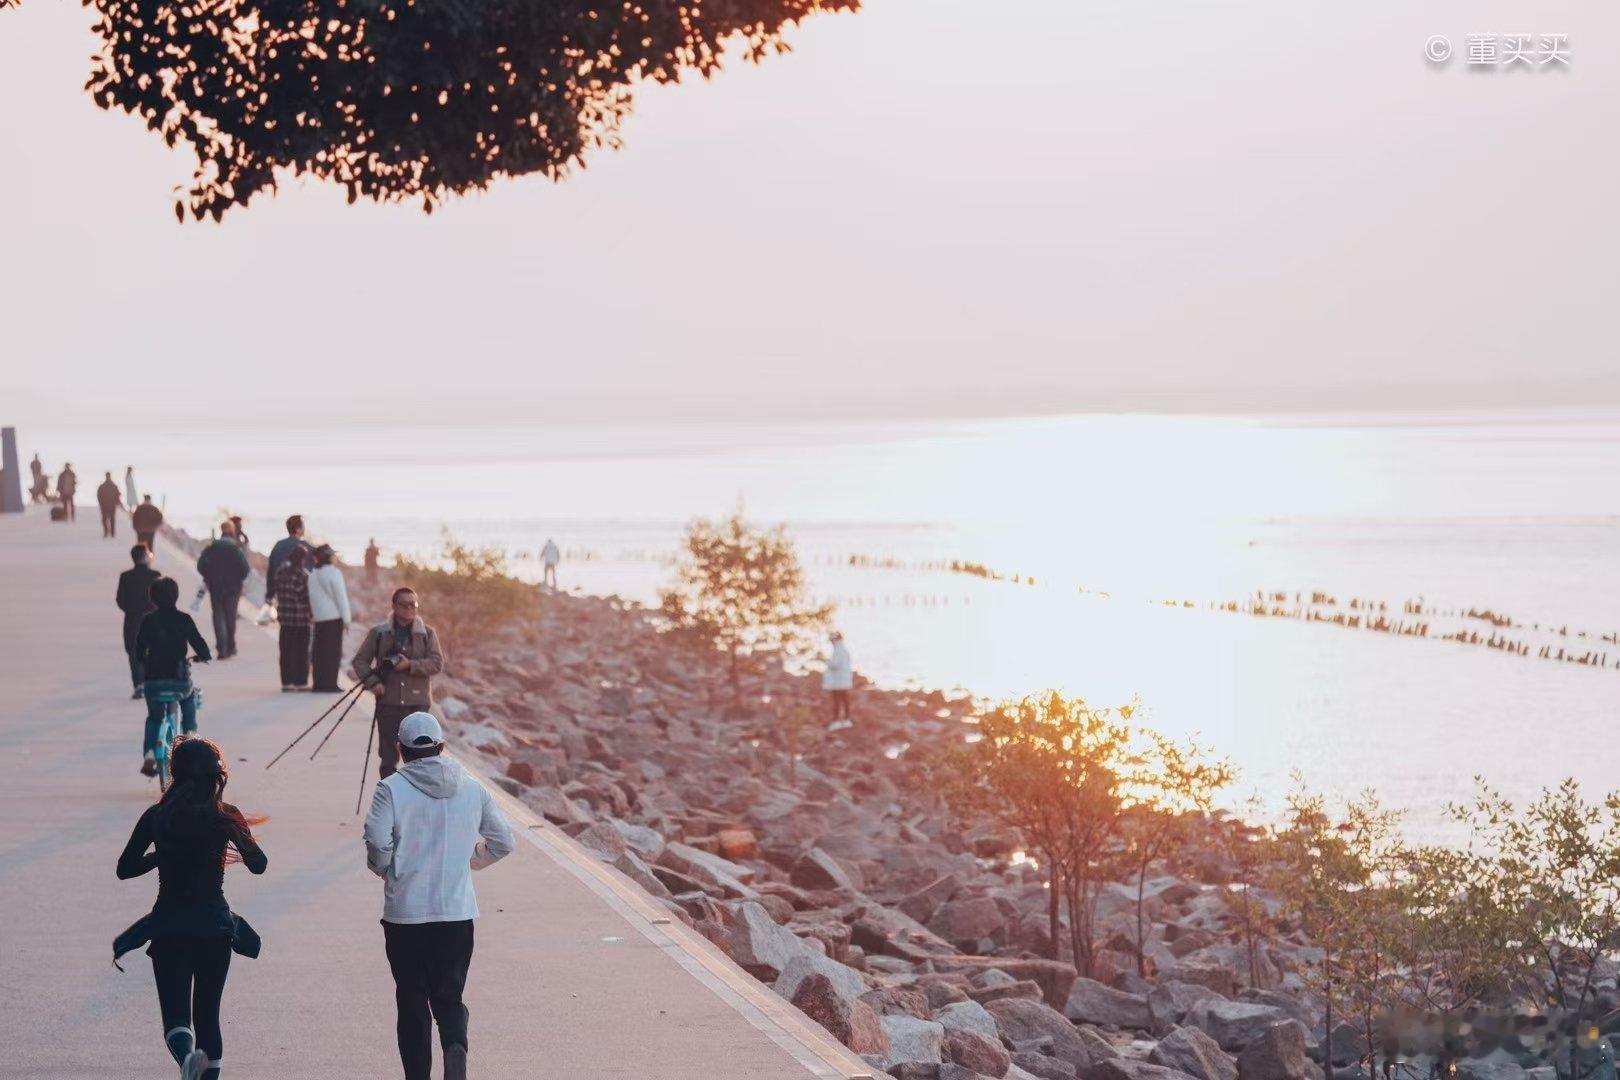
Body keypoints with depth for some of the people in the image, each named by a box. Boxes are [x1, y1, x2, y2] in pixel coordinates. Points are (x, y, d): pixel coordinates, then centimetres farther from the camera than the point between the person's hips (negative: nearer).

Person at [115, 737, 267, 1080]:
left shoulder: (156, 817, -3)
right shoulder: (227, 816, -5)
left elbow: (124, 868, 3)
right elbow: (259, 864, 5)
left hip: (169, 925, -1)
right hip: (215, 926, 1)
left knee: (176, 1015, -5)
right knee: (207, 1014, 17)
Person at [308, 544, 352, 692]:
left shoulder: (312, 575, 11)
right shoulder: (334, 573, -10)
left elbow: (311, 597, 15)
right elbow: (341, 597, -11)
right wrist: (346, 619, -9)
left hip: (318, 617, 6)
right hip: (334, 617, -6)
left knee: (320, 651, 9)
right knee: (333, 651, -4)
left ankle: (319, 684, 9)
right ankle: (329, 684, -7)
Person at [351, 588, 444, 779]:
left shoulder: (427, 633, 5)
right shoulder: (379, 633, 5)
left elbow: (437, 663, -3)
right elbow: (360, 661, 6)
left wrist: (410, 665, -18)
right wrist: (372, 682, -11)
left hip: (418, 704, 0)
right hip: (388, 703, 0)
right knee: (388, 757, 3)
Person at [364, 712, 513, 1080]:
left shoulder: (392, 789, -8)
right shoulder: (472, 788, 3)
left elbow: (377, 842, -19)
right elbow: (503, 842, 7)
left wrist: (384, 870, 3)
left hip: (405, 915, -2)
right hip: (458, 912, 2)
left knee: (412, 1000, 10)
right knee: (449, 995, 12)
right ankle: (455, 1046, -17)